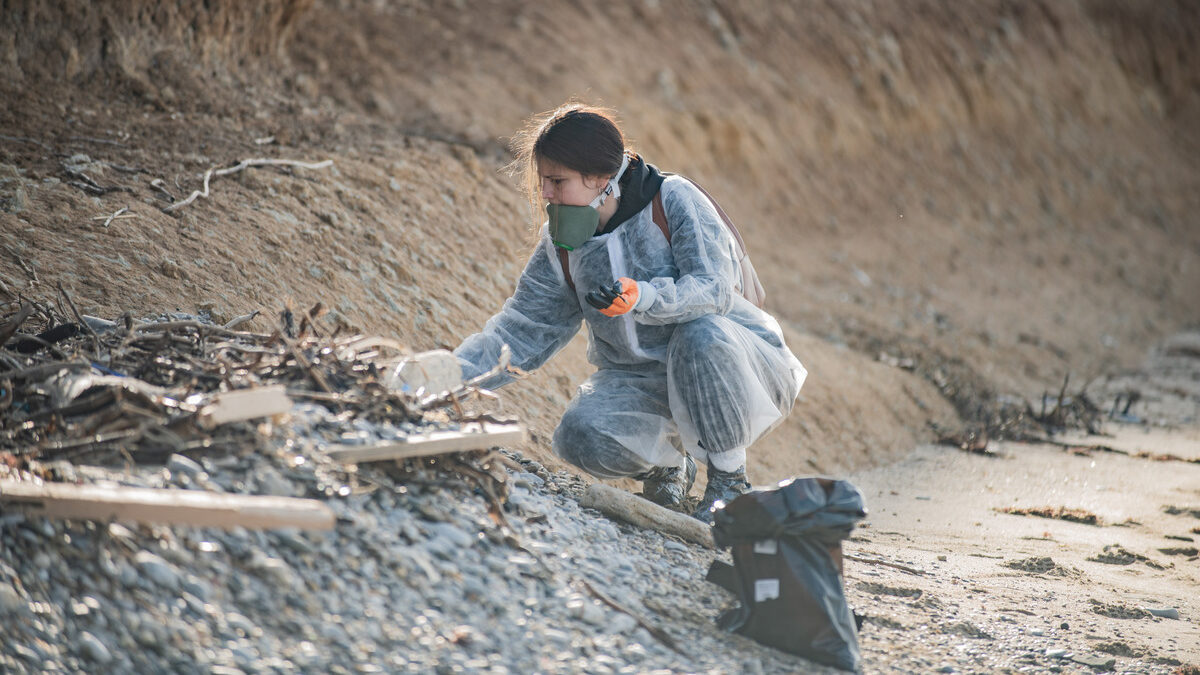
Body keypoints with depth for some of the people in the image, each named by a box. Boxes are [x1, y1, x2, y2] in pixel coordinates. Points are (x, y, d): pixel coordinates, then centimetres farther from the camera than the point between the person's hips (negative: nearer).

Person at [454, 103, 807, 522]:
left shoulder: (674, 200, -14)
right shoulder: (560, 242, 1)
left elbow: (714, 290, -25)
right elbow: (521, 328, 1)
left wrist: (640, 298, -43)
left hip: (737, 359, -4)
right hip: (644, 381, 4)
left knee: (700, 335, -39)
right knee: (581, 437, -27)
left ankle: (730, 479, -16)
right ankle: (667, 462, 8)